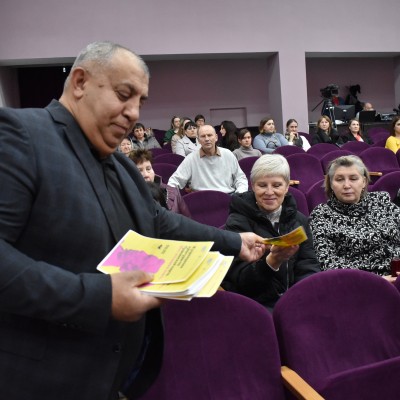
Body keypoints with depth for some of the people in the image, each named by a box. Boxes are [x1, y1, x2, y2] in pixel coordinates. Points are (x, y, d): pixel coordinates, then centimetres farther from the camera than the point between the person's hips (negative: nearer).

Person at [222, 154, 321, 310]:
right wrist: (272, 262, -31)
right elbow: (241, 280, -13)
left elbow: (309, 267, 4)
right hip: (255, 306, -5)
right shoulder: (237, 222, -5)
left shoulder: (299, 219, 10)